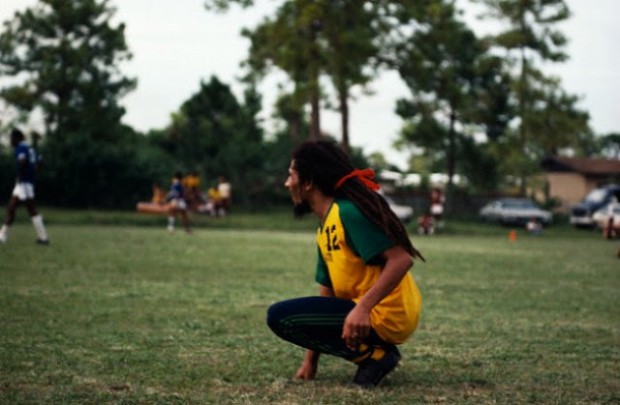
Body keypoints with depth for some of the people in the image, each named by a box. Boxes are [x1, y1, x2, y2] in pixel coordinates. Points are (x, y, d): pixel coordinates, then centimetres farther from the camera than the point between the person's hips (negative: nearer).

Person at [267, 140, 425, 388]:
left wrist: (363, 308, -33)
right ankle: (374, 350, 11)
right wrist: (310, 359, 13)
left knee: (280, 316, -13)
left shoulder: (348, 212, -15)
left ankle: (372, 356, -8)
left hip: (384, 316, -10)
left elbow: (401, 260, -23)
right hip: (362, 313, 10)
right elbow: (327, 290, 15)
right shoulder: (325, 229, 15)